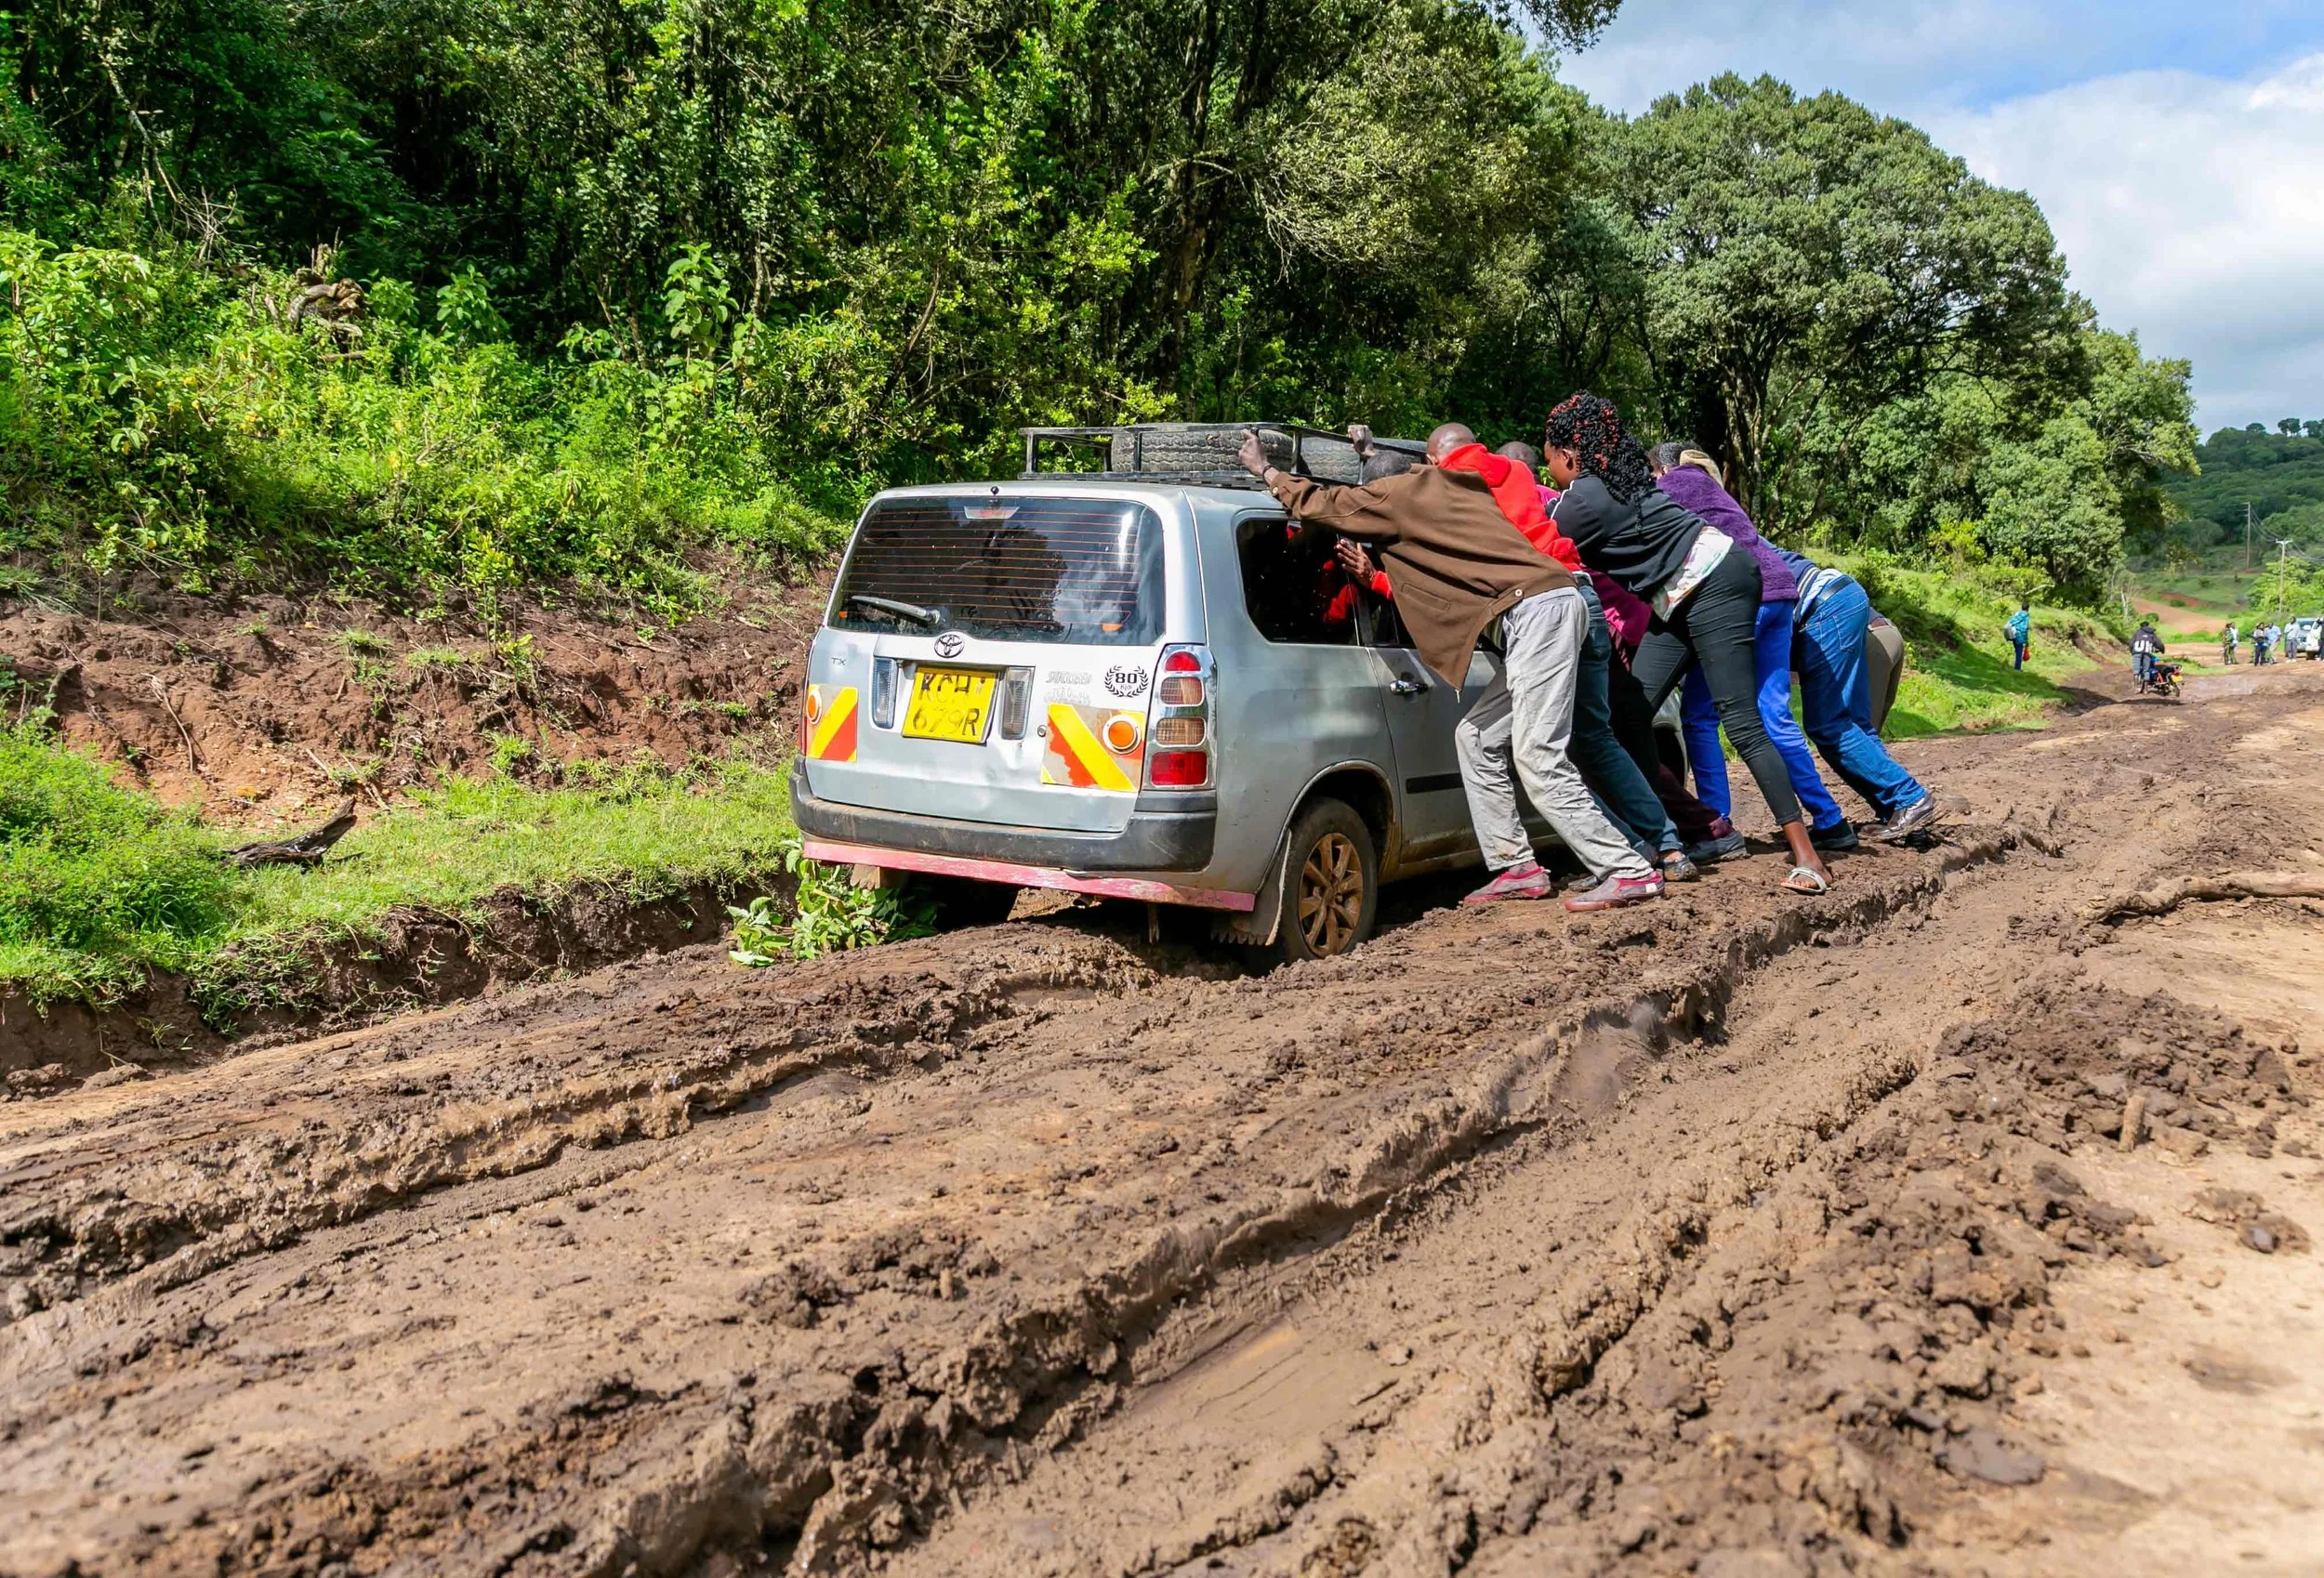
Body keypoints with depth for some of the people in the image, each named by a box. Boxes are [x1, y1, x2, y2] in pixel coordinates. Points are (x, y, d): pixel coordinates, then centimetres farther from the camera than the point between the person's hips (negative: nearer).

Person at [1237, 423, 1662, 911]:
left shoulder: (1416, 489, 5)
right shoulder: (1478, 492, 27)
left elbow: (1332, 505, 8)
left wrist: (1267, 472, 19)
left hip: (1536, 610, -9)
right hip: (1547, 606, 9)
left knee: (1539, 760, -12)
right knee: (1475, 737, 14)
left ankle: (1630, 872, -11)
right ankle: (1517, 867, 12)